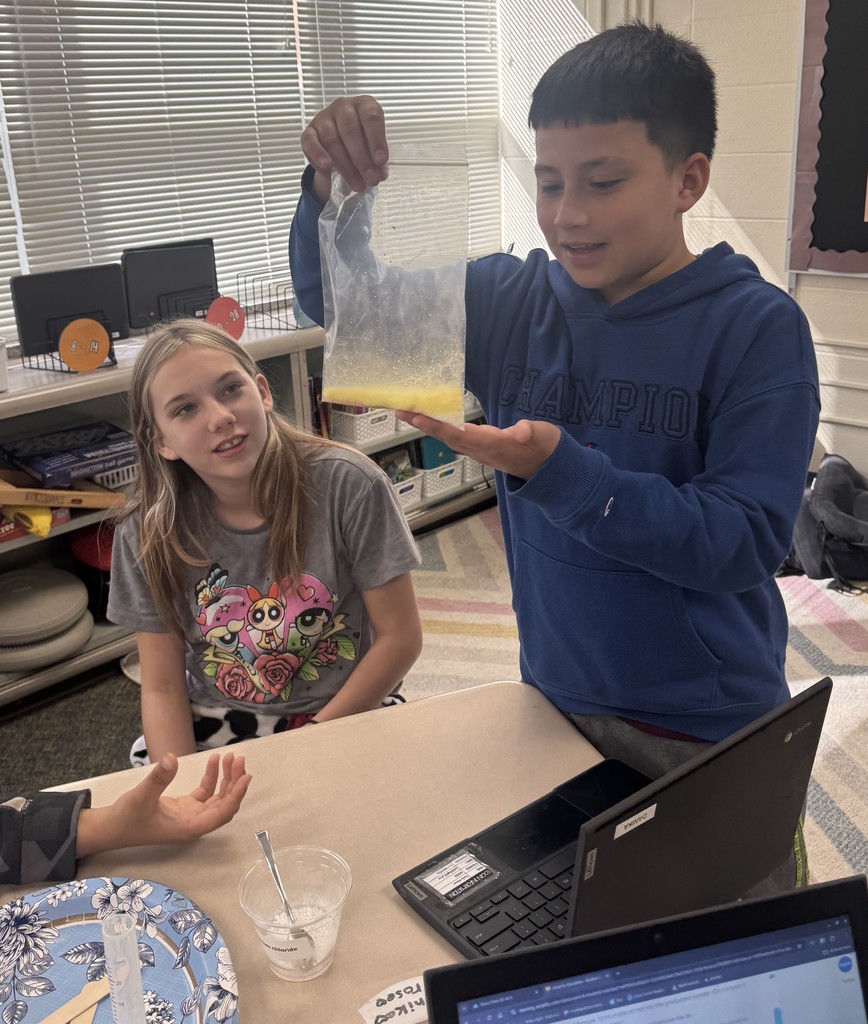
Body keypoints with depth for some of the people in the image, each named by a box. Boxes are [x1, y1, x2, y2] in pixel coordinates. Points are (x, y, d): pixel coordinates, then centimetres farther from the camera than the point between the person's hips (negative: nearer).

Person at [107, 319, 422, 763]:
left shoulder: (348, 484, -15)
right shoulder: (147, 535, -8)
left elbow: (400, 637, -9)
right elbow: (162, 688, -2)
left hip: (349, 713, -1)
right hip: (218, 729, 2)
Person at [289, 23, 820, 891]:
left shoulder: (756, 325, -14)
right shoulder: (515, 302, -3)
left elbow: (746, 542, -20)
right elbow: (336, 299, 0)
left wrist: (558, 468, -30)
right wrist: (333, 187, -20)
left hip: (708, 734, -3)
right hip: (553, 702, 4)